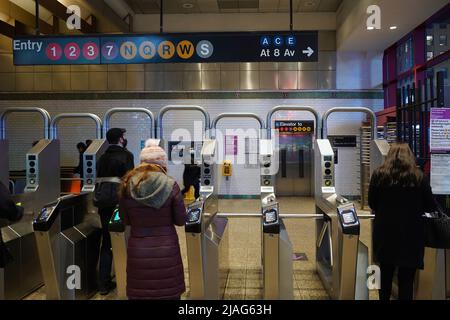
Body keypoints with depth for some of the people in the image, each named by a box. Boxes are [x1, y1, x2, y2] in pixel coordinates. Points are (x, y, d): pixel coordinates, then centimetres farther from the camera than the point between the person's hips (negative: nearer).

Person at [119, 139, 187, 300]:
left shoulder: (128, 186, -4)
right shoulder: (170, 185, -10)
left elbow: (125, 220, 6)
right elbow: (181, 220, -3)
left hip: (138, 252, 2)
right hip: (166, 251, -2)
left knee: (138, 293, 13)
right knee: (169, 292, 11)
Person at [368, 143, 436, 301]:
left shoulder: (379, 174, -3)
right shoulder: (419, 177, -5)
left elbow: (371, 203, 3)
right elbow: (431, 207, 2)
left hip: (384, 232, 2)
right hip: (411, 234, -1)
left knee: (385, 274, 18)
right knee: (406, 278, 7)